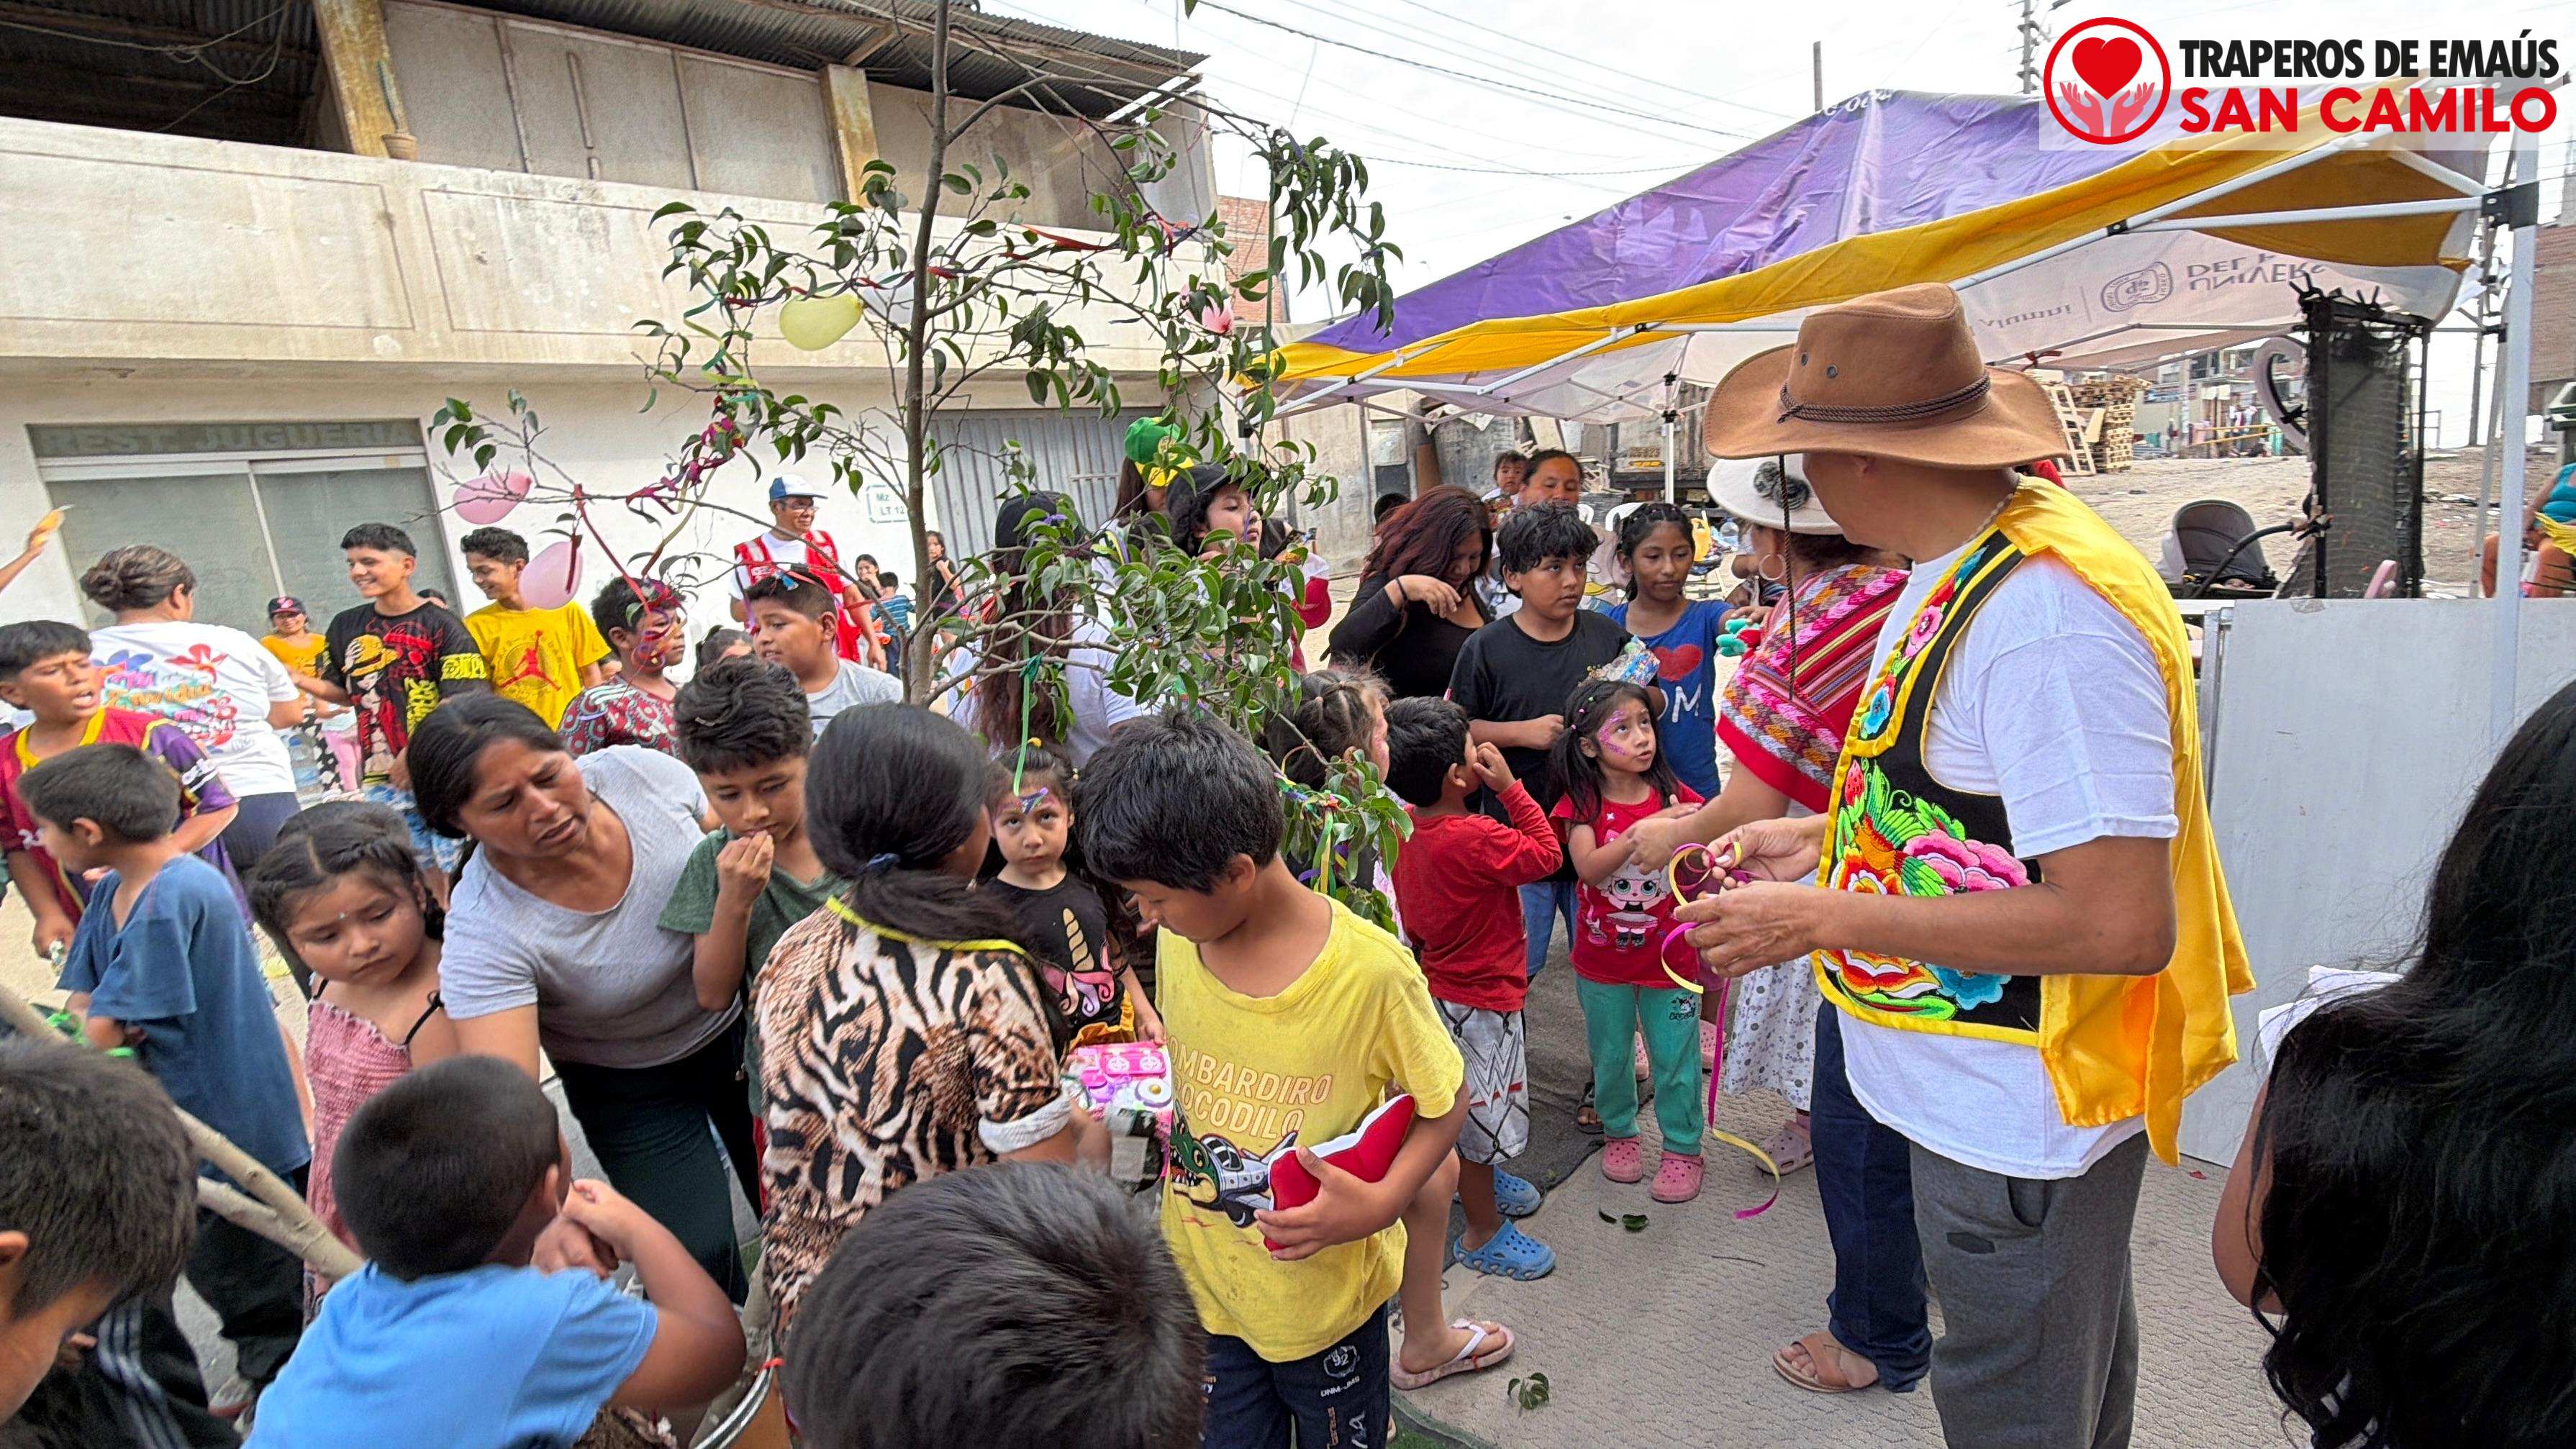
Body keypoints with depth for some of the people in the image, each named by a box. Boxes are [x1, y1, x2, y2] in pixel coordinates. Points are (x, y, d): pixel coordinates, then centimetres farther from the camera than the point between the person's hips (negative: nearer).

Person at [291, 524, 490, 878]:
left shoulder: (440, 624, -5)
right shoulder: (346, 627, 13)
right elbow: (346, 693, 23)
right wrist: (298, 682, 4)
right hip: (379, 778, 5)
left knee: (458, 870, -3)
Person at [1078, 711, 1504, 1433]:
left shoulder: (1370, 970, -26)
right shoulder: (1176, 944, -11)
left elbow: (1444, 1103, -13)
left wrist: (1382, 1202, -25)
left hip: (1326, 1289, -3)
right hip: (1202, 1280, 4)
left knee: (1341, 1435, 20)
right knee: (1229, 1434, 21)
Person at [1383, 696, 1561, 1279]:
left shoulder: (1407, 826, -4)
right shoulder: (1472, 838, -32)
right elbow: (1548, 854, -20)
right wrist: (1509, 787, -19)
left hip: (1441, 983, 9)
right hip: (1481, 1001, -9)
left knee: (1468, 1105, 29)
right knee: (1481, 1109, 9)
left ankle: (1479, 1179, 52)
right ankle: (1483, 1234, 26)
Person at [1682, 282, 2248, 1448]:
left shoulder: (2047, 613, -29)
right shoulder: (1959, 570, 3)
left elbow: (2121, 924, -30)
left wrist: (1826, 919, -26)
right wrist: (1817, 840, 7)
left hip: (2017, 1120, -9)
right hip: (1992, 1093, 10)